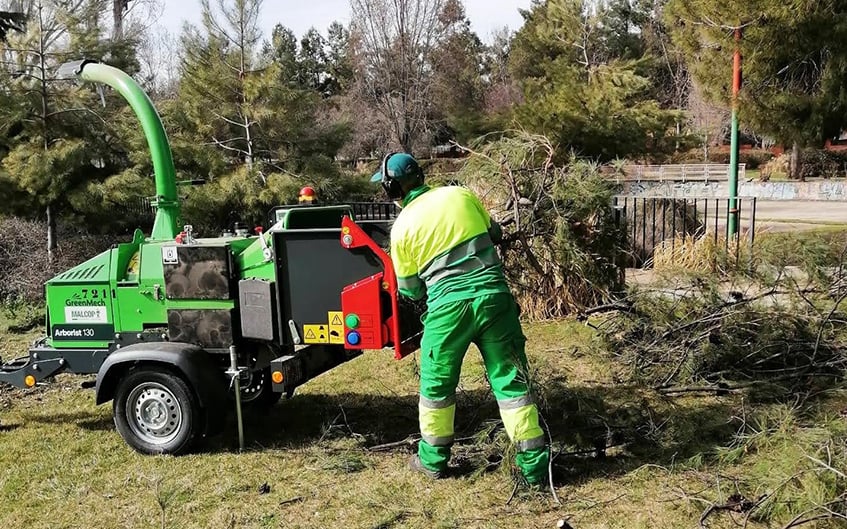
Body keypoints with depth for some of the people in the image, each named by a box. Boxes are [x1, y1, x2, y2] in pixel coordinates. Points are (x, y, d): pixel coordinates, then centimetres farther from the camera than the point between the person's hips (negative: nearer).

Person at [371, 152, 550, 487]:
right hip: (494, 296, 2)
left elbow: (410, 289, 8)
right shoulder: (461, 195, 6)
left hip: (448, 306, -2)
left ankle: (433, 459, 30)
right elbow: (495, 234, 19)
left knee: (436, 383, 17)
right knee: (511, 380, 8)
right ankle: (534, 464, 11)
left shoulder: (402, 227, 0)